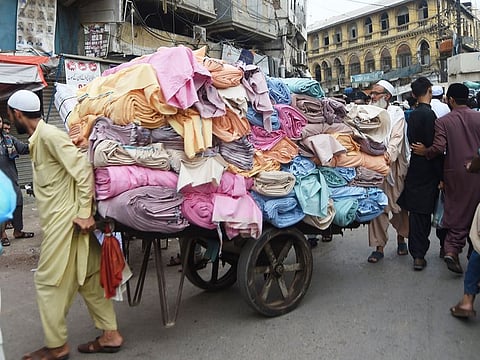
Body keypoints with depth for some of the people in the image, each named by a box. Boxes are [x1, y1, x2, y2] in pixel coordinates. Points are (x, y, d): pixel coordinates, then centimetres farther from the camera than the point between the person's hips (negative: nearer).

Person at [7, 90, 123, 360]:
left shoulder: (48, 135, -12)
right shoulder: (39, 139, 18)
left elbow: (83, 169, -20)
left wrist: (84, 213, -21)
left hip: (65, 221, -9)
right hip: (59, 220, 9)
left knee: (49, 282, 2)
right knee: (88, 279, 11)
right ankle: (110, 335, 20)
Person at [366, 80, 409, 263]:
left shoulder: (396, 113, 3)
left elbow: (397, 137, -11)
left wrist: (389, 153, -29)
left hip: (393, 165, -2)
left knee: (399, 203, 9)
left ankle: (401, 238, 30)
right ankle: (379, 246, 7)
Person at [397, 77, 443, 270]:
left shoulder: (413, 114, 10)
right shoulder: (428, 114, -15)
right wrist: (440, 176, -14)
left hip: (415, 169, 7)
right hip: (427, 172, -7)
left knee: (417, 213, 11)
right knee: (423, 213, 0)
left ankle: (417, 254, 20)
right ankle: (419, 255, 7)